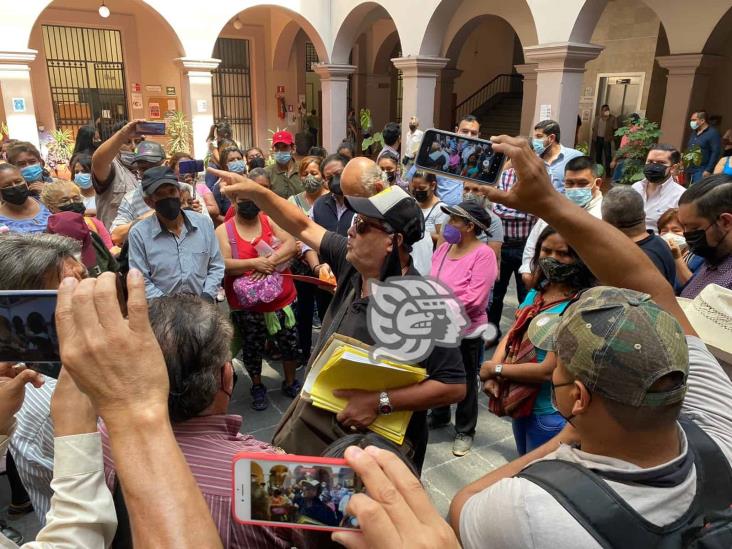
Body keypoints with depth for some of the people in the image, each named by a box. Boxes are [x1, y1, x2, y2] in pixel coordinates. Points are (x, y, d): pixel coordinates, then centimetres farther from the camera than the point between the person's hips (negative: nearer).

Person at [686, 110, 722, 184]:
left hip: (701, 172, -8)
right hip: (690, 170, 8)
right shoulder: (694, 132, 18)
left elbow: (716, 153, -15)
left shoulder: (713, 133, -7)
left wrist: (709, 170, -20)